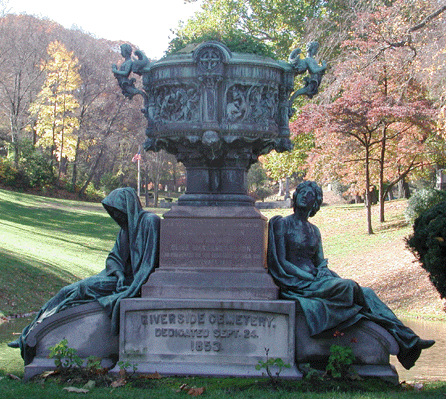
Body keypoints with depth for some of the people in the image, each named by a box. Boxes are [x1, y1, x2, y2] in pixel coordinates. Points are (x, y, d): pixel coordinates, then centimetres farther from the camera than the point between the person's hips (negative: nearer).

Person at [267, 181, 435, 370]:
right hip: (296, 283, -6)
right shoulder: (283, 224, 0)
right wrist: (309, 277, -17)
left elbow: (321, 261, 17)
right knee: (348, 286, -27)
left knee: (366, 293, -14)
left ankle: (407, 340, -21)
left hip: (316, 279, 6)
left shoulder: (314, 230, 19)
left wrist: (322, 270, -8)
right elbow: (281, 261, -7)